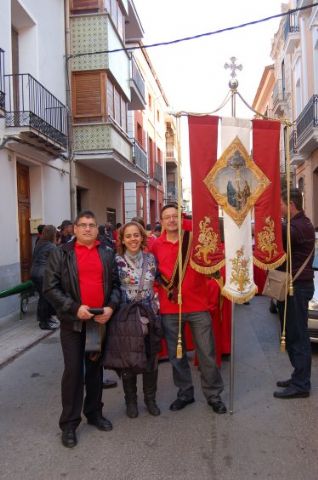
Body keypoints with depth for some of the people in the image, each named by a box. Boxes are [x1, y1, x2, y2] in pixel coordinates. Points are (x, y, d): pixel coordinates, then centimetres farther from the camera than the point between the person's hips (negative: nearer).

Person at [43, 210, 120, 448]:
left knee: (96, 368, 14)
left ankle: (94, 413, 30)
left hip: (100, 320, 3)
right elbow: (50, 287, -7)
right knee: (73, 371, 0)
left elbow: (115, 283, 9)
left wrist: (111, 307, -7)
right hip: (73, 321, -3)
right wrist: (74, 308, -16)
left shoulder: (107, 253, 7)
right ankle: (69, 423, 13)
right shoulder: (61, 253, -3)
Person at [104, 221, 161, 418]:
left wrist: (156, 308, 6)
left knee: (151, 359, 10)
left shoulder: (151, 259, 3)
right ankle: (131, 400, 28)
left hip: (149, 316, 3)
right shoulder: (116, 261, -6)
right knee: (128, 360, 7)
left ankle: (150, 398, 30)